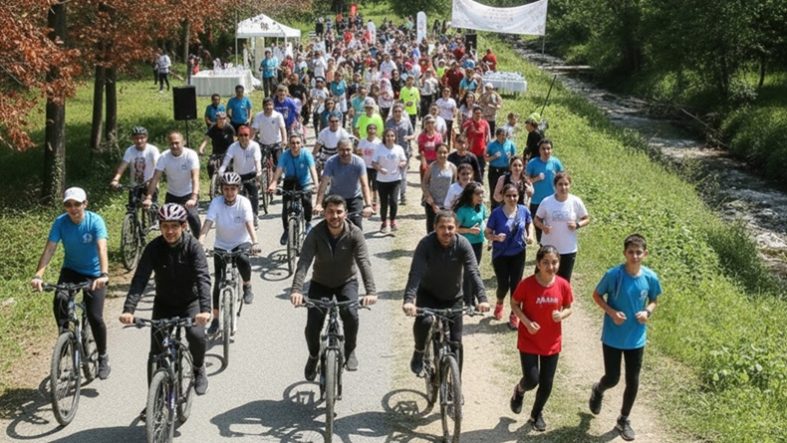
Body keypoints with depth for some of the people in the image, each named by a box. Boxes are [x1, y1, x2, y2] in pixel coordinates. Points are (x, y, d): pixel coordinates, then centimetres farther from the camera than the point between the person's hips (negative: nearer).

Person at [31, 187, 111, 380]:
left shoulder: (95, 221, -22)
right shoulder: (60, 222, -13)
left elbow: (102, 249, -35)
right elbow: (49, 249, -20)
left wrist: (104, 275, -50)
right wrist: (38, 275, -35)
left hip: (93, 273, -3)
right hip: (71, 270, 3)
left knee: (95, 317, -10)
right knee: (59, 300, -27)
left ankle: (103, 358, 12)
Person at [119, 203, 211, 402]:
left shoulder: (193, 246, -19)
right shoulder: (153, 248, -15)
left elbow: (203, 278, -30)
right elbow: (140, 279, -23)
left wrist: (205, 309, -46)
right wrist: (128, 309, -38)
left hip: (190, 302, -2)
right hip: (164, 304, 2)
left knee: (196, 335, -26)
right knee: (156, 354, -4)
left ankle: (198, 368, 6)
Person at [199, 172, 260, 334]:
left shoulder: (244, 202, -16)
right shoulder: (216, 202, -14)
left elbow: (249, 224, -27)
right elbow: (207, 224, -24)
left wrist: (255, 242, -45)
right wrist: (200, 243, -40)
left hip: (241, 242, -1)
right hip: (221, 245, 1)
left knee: (242, 259, -35)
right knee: (218, 281, -6)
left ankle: (247, 287, -5)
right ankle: (215, 319, 7)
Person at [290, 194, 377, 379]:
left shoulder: (354, 233, -21)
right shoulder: (316, 233, -20)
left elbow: (364, 262, -31)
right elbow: (304, 262, -30)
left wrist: (371, 291, -46)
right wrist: (296, 289, -46)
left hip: (346, 282, 0)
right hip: (320, 283, 1)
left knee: (351, 315, -25)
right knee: (312, 325, -12)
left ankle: (350, 351, 4)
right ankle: (313, 356, 21)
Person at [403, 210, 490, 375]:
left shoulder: (462, 244, -19)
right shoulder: (426, 243, -23)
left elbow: (473, 273, -27)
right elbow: (415, 273, -33)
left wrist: (482, 298, -42)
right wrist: (409, 299, -48)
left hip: (453, 298, 2)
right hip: (428, 294, -1)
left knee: (455, 344, 0)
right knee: (424, 322, -31)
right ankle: (419, 352, 0)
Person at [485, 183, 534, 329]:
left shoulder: (524, 211, -8)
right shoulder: (497, 213, -16)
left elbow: (528, 224, 14)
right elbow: (487, 233, -10)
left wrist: (529, 235, -4)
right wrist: (496, 237, -31)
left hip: (518, 254, 2)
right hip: (500, 255, -2)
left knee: (515, 285, 4)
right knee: (503, 285, 4)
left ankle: (514, 315, 22)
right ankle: (499, 304, 40)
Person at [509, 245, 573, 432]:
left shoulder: (563, 285, -11)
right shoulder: (527, 284, -18)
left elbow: (568, 308, 3)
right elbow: (514, 304, -5)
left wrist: (562, 315, -20)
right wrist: (526, 322, -20)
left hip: (552, 342, 3)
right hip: (529, 341, -3)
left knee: (546, 384, 10)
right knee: (532, 380, -6)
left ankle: (536, 414, 37)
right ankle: (519, 391, 31)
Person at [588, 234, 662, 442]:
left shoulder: (650, 277, -10)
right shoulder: (613, 275, -18)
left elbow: (653, 300, 7)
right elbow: (597, 295, -4)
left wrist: (648, 312, -15)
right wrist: (612, 312, -20)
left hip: (636, 338, 2)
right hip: (613, 337, -2)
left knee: (633, 382, 9)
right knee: (612, 378, 8)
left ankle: (624, 420, 31)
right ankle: (597, 391, 45)